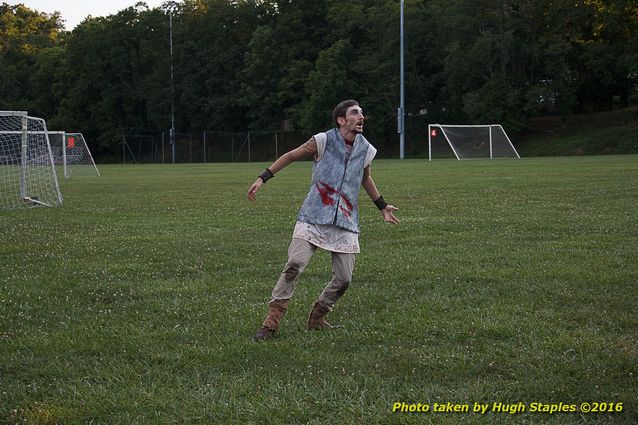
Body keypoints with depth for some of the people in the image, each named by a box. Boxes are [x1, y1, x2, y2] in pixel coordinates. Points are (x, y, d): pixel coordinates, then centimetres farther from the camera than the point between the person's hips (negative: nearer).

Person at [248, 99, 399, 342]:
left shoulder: (366, 150, 9)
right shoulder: (323, 141, -3)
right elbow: (291, 156, 7)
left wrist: (382, 207, 34)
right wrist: (262, 179, 2)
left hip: (345, 223, 4)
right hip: (313, 218, -4)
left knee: (344, 278, -1)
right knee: (295, 264, -19)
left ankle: (317, 319, 21)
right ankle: (271, 322, -13)